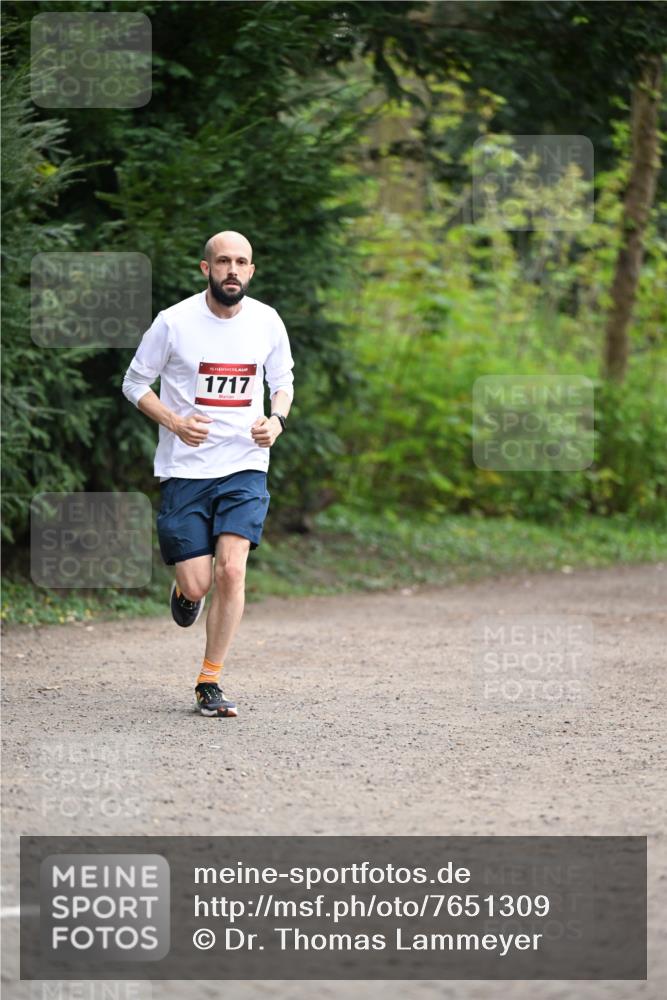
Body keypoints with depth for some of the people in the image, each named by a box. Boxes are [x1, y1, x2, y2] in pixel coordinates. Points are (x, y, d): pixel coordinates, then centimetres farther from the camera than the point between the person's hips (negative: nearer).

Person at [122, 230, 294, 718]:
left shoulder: (267, 322, 0)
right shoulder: (174, 322, -8)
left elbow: (283, 381, 16)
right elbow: (135, 382, 2)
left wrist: (276, 419, -6)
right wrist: (175, 422, -14)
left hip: (245, 465, 1)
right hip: (185, 470, -1)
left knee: (231, 571, -15)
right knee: (197, 584, -5)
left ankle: (210, 683, -1)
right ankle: (184, 590, 35)